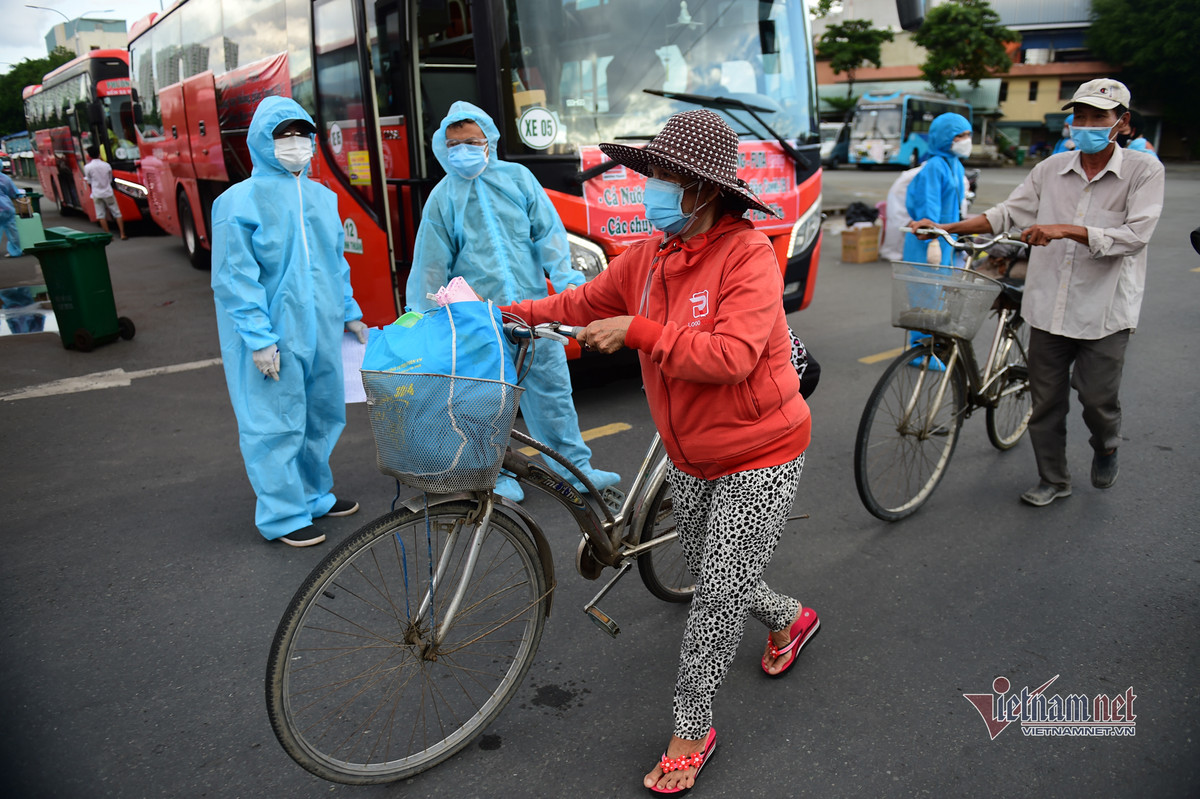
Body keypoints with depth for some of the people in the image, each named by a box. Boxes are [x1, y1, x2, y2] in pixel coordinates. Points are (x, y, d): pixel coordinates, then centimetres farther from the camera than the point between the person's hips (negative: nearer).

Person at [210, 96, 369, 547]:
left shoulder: (322, 197, 13)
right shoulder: (240, 200, -8)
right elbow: (235, 278, -12)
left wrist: (349, 313, 20)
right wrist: (259, 338, -17)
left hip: (320, 331, 7)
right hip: (273, 336, -7)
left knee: (322, 416, 15)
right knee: (276, 424, 0)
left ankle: (314, 495, 32)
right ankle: (283, 516, 12)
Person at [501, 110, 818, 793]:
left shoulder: (748, 254, -21)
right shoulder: (649, 256, -2)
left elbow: (731, 354, -33)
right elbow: (585, 303, 11)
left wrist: (636, 331, -29)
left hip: (759, 458, -7)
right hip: (691, 458, 7)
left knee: (720, 596, -2)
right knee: (711, 576, 22)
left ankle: (691, 731, 18)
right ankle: (790, 619, 53)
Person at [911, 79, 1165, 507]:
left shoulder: (1143, 170, -4)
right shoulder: (1051, 169, 7)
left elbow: (1135, 235, -15)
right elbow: (1007, 213, 12)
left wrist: (1064, 229, -24)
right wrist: (946, 228, 2)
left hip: (1105, 309, -3)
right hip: (1050, 305, 3)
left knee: (1096, 396, 0)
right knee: (1046, 399, 7)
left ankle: (1106, 447, 36)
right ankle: (1053, 480, 25)